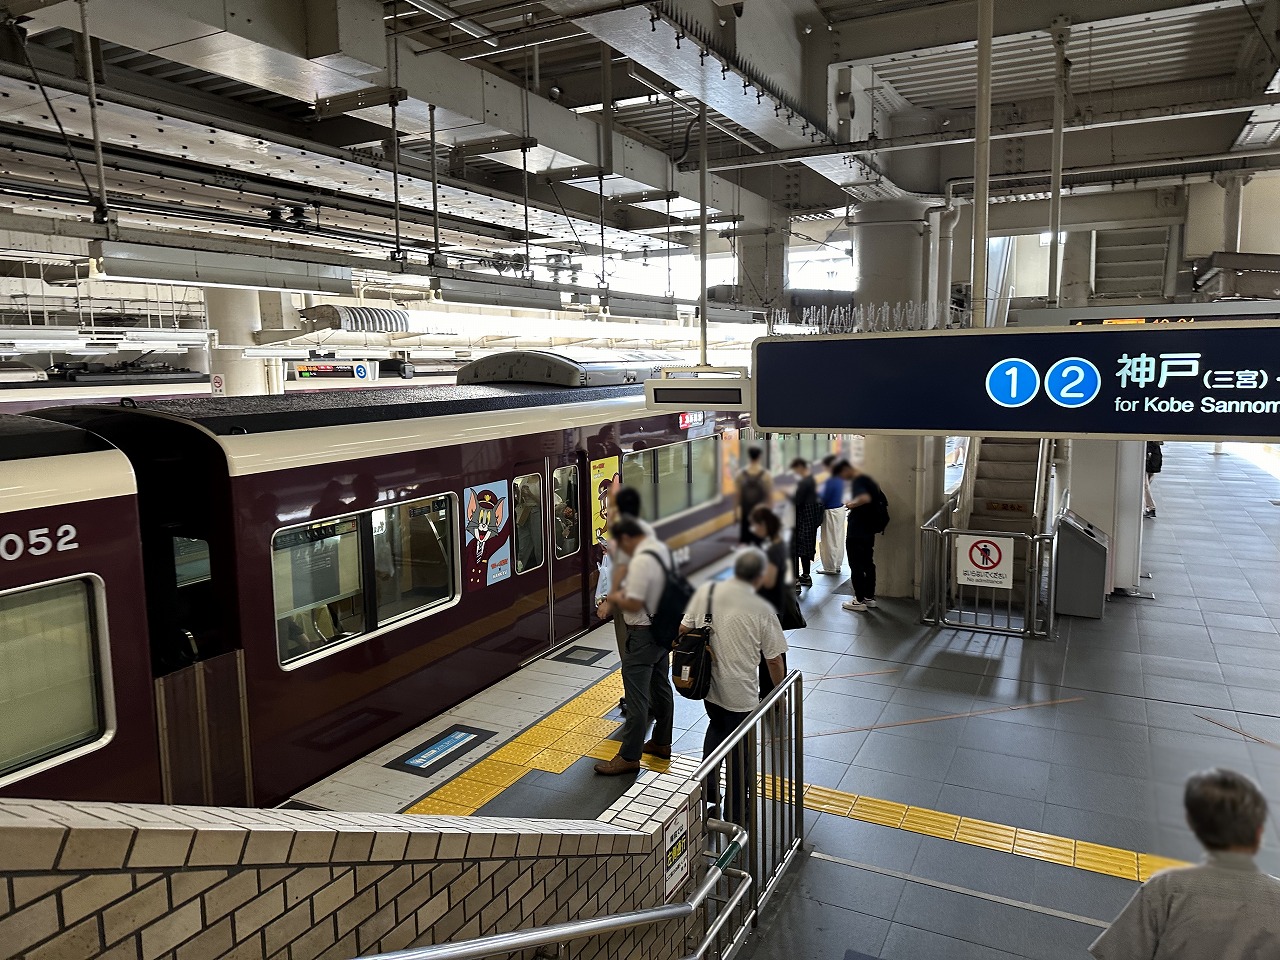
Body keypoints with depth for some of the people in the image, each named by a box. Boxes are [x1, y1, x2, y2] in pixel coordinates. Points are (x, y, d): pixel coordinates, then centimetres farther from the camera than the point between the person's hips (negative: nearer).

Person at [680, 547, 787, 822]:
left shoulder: (706, 591, -8)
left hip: (707, 684, 4)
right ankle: (736, 813, 27)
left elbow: (683, 630, -2)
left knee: (717, 727, 30)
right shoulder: (762, 611, -17)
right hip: (740, 693, -4)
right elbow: (774, 659, -8)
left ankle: (708, 788, 33)